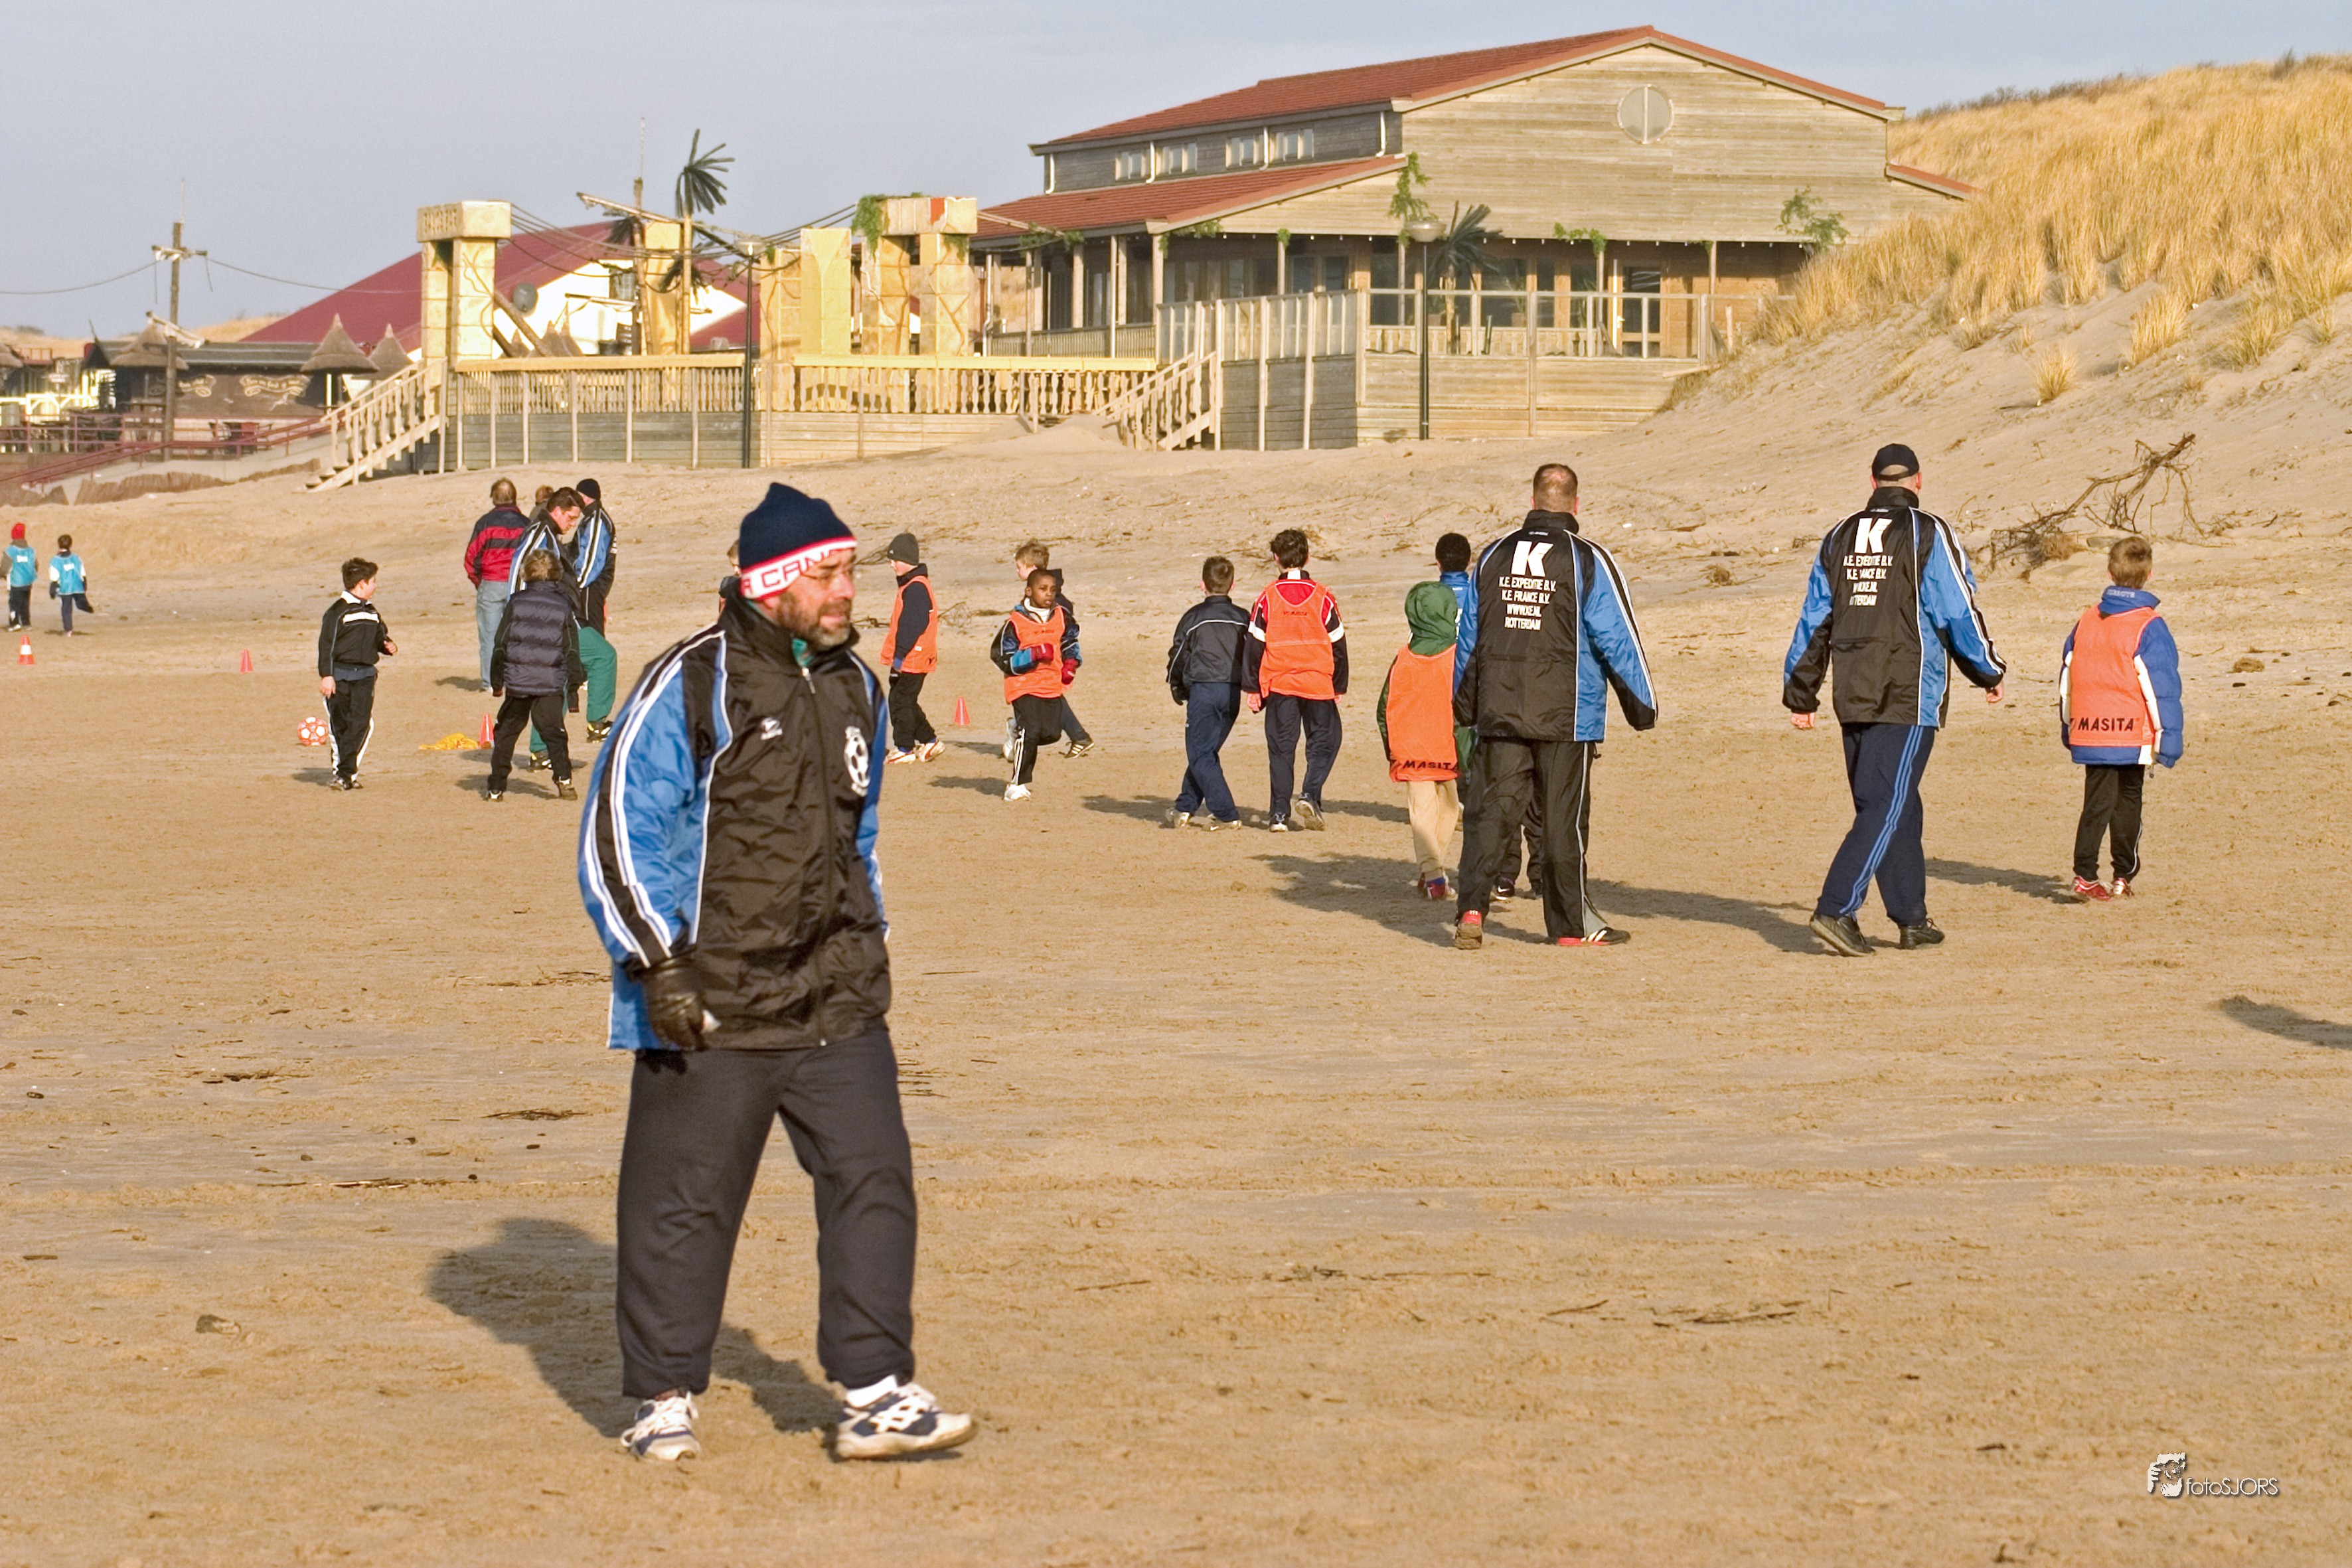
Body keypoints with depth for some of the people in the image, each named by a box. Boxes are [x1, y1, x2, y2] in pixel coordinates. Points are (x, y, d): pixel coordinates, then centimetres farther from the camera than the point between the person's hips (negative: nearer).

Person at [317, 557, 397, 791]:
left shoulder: (372, 612, 15)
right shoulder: (338, 611, -6)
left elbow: (379, 637, 27)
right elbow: (327, 644, -8)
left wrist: (387, 645, 4)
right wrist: (326, 675, -14)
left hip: (365, 675, 5)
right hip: (340, 675, -5)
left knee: (361, 723, -7)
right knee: (339, 725, 1)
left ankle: (346, 773, -6)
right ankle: (343, 770, 12)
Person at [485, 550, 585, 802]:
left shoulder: (516, 603, 2)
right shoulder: (564, 607, 3)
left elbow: (500, 646, 5)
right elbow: (572, 651, 5)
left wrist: (497, 681, 13)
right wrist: (575, 682, 12)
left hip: (517, 681, 0)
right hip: (551, 684, 0)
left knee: (506, 732, 11)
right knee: (553, 731, 5)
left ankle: (496, 788, 12)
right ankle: (564, 780, -11)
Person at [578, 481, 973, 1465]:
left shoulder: (855, 685, 11)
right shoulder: (690, 686, -10)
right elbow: (615, 831, -10)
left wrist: (868, 942, 20)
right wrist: (659, 964, -16)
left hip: (835, 997, 6)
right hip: (708, 1003, -5)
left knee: (873, 1177, -2)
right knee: (683, 1199, 2)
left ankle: (875, 1393, 4)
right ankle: (664, 1399, 15)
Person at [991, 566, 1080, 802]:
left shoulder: (1061, 617, 6)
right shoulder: (1015, 623, -10)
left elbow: (1070, 641, 25)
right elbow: (1003, 659, -9)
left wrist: (1071, 662, 7)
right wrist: (1034, 655, -19)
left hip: (1053, 685, 5)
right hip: (1024, 686, -5)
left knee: (1052, 733, 0)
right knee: (1030, 731, -18)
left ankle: (1018, 731, 32)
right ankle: (1017, 785, -9)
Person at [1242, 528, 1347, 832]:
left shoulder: (1268, 597, -2)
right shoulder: (1322, 597, -2)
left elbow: (1253, 645, 0)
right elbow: (1338, 644, 2)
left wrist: (1252, 688, 7)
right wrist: (1340, 687, 12)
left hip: (1278, 684, 1)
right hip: (1318, 683, -1)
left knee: (1281, 747, 7)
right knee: (1324, 740, 11)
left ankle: (1280, 812, 3)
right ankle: (1310, 795, -8)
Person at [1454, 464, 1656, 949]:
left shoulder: (1494, 557, 9)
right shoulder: (1587, 561, -5)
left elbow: (1470, 635, 17)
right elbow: (1617, 637, -6)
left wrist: (1463, 703, 29)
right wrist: (1642, 704, 4)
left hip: (1500, 710, 3)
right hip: (1566, 713, -3)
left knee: (1494, 809, 3)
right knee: (1565, 818, 4)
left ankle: (1471, 906, -13)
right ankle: (1572, 923, 12)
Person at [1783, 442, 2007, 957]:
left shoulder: (1839, 538, 12)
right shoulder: (1928, 535, -5)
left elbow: (1814, 621, 13)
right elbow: (1959, 615, -4)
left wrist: (1800, 693, 18)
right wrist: (1990, 674, 10)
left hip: (1852, 699, 6)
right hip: (1907, 697, -6)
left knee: (1895, 805, 14)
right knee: (1887, 808, -7)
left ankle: (1911, 919, 18)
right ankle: (1836, 910, -18)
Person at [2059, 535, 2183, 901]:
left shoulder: (2086, 621, 8)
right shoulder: (2149, 627, -9)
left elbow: (2067, 679, 15)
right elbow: (2163, 689, -11)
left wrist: (2068, 727, 24)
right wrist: (2170, 739, -7)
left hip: (2089, 733, 3)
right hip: (2132, 734, -3)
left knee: (2097, 803, 3)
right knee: (2128, 802, 11)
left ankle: (2085, 874, -11)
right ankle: (2124, 877, 16)